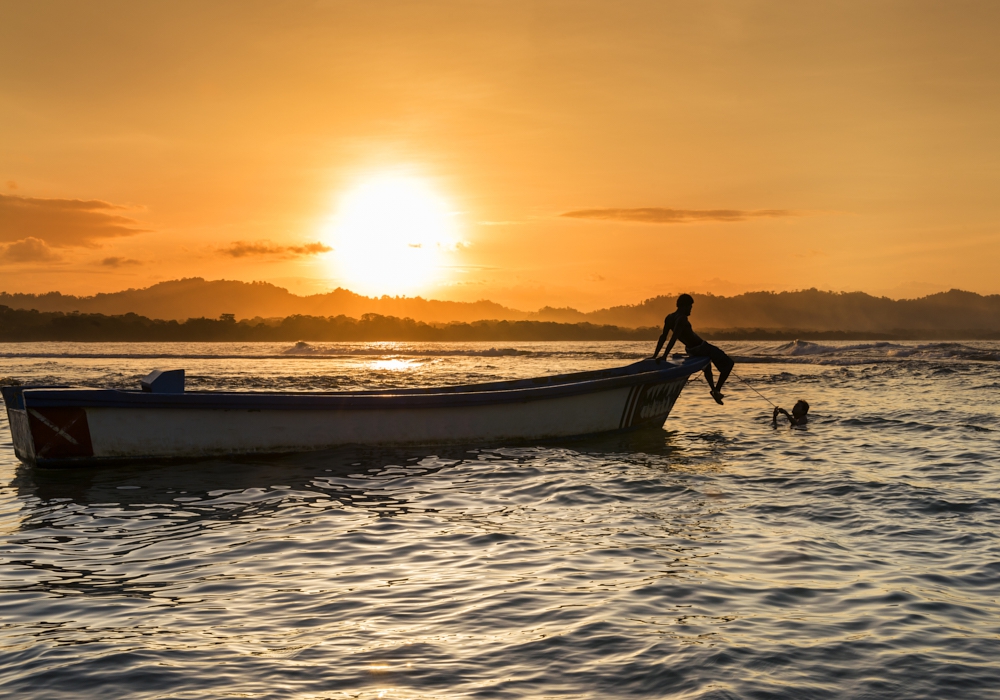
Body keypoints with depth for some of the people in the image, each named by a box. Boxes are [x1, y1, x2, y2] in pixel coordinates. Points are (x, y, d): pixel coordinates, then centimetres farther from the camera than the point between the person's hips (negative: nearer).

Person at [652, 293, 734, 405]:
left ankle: (713, 388, 41)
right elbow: (674, 338, -31)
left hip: (690, 349, 9)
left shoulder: (669, 318, 1)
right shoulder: (682, 318, -24)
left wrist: (656, 355, 5)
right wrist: (665, 356, -36)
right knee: (728, 363, 3)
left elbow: (663, 337, 2)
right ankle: (717, 390, 2)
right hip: (701, 347, -9)